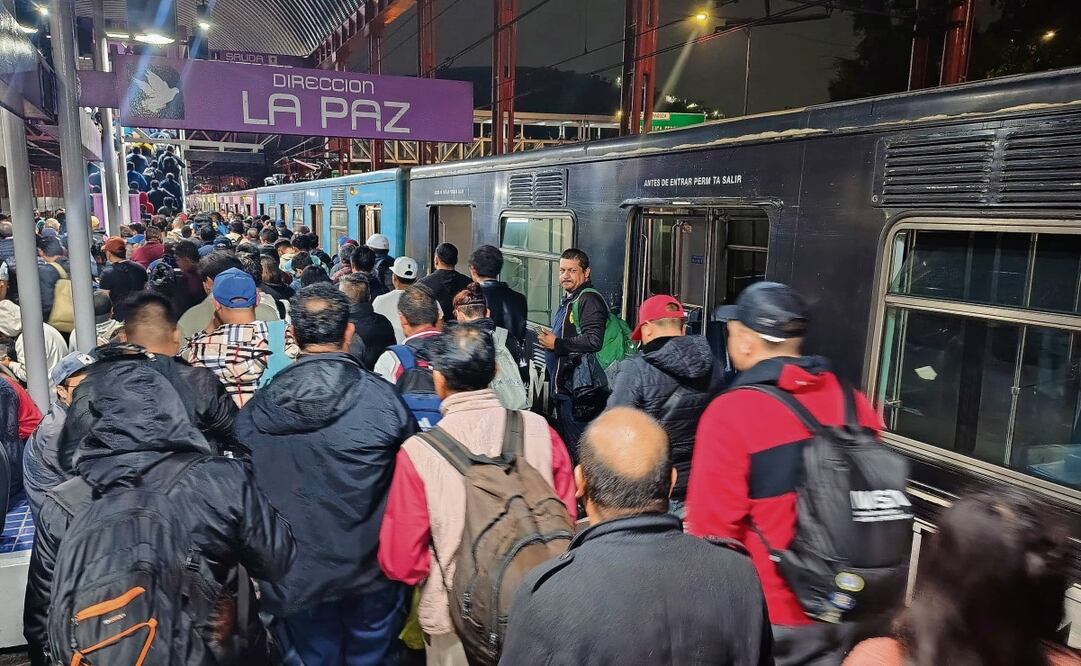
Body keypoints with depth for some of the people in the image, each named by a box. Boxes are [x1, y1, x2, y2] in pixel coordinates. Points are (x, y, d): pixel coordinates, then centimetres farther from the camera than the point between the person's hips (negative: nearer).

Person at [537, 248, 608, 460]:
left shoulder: (589, 300, -13)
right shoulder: (566, 301, 20)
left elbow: (593, 341, -27)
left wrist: (556, 344, -18)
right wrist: (546, 340, 18)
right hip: (563, 387, 11)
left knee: (577, 449, -7)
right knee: (564, 444, 18)